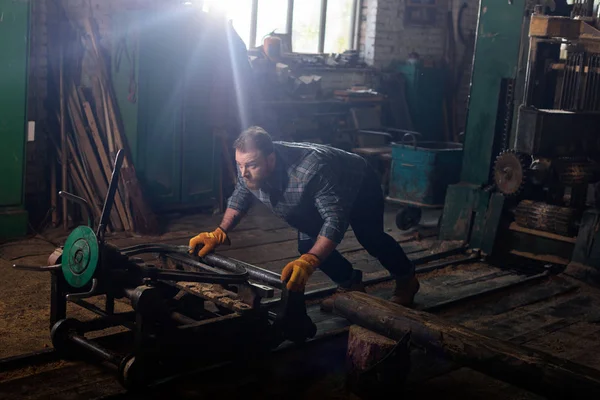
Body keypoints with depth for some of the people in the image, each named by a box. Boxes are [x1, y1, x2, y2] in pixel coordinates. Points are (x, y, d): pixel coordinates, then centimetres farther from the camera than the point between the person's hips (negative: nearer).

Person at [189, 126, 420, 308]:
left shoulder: (310, 171, -50)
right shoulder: (248, 169, -28)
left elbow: (335, 219, -53)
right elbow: (240, 198, -6)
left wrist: (307, 262, -66)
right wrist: (219, 234, -19)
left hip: (360, 185, -6)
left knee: (370, 238, 3)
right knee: (308, 245, -1)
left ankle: (406, 281, 33)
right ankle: (351, 285, 23)